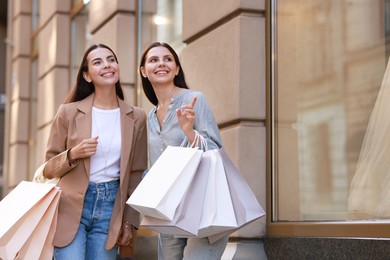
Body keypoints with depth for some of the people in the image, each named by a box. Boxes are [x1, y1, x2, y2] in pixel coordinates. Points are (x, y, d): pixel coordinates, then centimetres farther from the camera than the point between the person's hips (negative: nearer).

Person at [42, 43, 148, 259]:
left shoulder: (136, 117, 5)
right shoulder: (69, 112, -1)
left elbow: (136, 174, 8)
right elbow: (49, 169, 4)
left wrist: (130, 222, 4)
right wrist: (72, 155, -15)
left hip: (111, 208, 2)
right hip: (71, 207, -1)